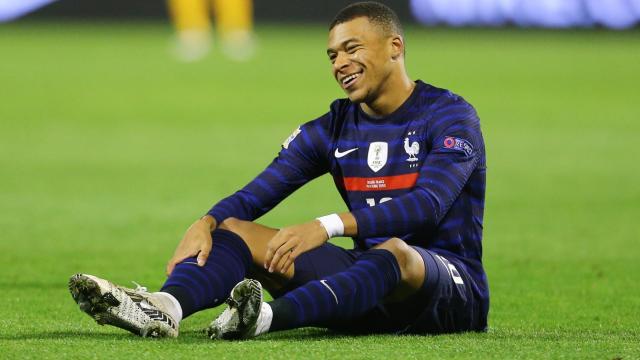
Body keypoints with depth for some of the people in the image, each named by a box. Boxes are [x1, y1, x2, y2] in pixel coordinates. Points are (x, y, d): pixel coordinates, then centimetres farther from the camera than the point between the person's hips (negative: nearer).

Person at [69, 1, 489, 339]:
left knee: (395, 251, -41)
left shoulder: (451, 116, -7)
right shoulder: (333, 128, 11)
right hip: (369, 280, 6)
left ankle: (269, 316, -63)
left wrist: (329, 226, -35)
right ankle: (165, 307, -43)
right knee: (235, 229, -10)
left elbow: (428, 204, -24)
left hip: (452, 290, -5)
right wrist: (206, 223, -23)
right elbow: (258, 192, 0)